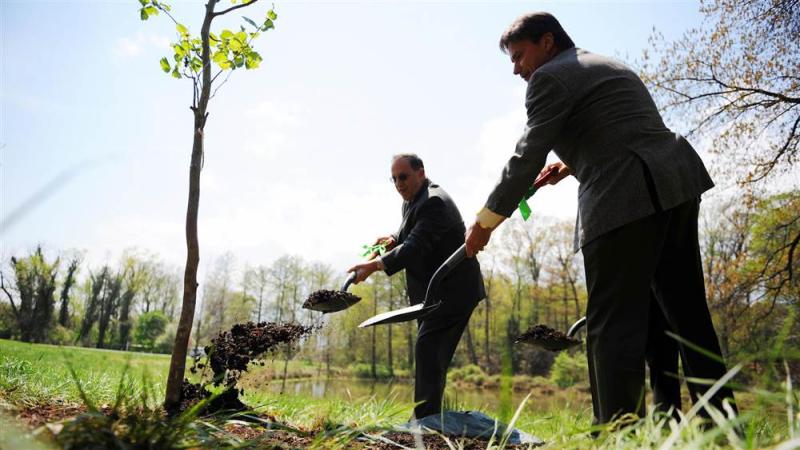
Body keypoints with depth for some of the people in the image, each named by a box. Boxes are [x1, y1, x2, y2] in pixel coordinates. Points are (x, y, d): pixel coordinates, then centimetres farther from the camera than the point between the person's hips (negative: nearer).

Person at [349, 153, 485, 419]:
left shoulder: (434, 202, -20)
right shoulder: (412, 200, 11)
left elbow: (415, 247, -31)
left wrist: (373, 266, -38)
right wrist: (394, 239, 1)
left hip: (453, 289, -10)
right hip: (434, 291, 10)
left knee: (428, 346, -19)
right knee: (431, 353, 13)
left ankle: (424, 418, -18)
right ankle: (428, 417, 22)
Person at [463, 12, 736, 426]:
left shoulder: (551, 78, -1)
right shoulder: (610, 67, 28)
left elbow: (527, 156, -6)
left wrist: (485, 222, 0)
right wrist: (573, 164, 24)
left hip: (627, 200, -9)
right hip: (675, 184, 10)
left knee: (613, 324, -7)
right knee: (684, 313, 13)